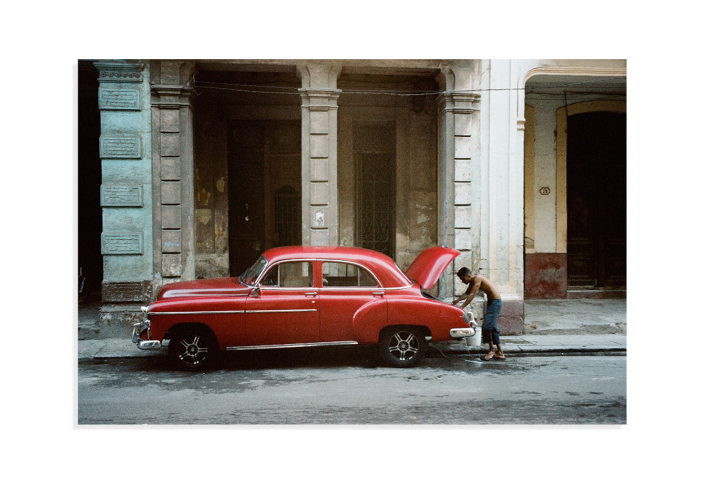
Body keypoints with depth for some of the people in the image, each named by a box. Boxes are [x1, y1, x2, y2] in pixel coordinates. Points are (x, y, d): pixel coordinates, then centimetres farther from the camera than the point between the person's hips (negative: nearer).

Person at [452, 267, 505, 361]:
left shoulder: (477, 279, -19)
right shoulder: (472, 282, 9)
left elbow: (472, 295, -24)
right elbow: (467, 293, 16)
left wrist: (462, 307, -25)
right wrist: (457, 300, 0)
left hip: (495, 302, -10)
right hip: (491, 301, 10)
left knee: (486, 326, -13)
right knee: (492, 327, 13)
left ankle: (491, 350, 1)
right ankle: (500, 353, 18)